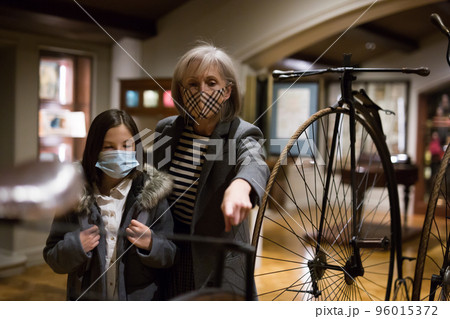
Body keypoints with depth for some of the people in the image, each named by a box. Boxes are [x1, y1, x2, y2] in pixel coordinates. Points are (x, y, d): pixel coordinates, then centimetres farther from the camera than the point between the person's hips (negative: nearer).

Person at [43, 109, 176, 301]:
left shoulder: (152, 193, -6)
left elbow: (170, 255, -4)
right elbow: (52, 257, 0)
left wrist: (150, 245, -21)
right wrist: (74, 246, -17)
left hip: (142, 296, 0)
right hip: (87, 296, 1)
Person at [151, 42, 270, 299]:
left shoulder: (242, 134, -13)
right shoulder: (166, 130, 0)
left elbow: (254, 163, -37)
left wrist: (239, 185, -60)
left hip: (217, 260, -3)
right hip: (168, 256, 4)